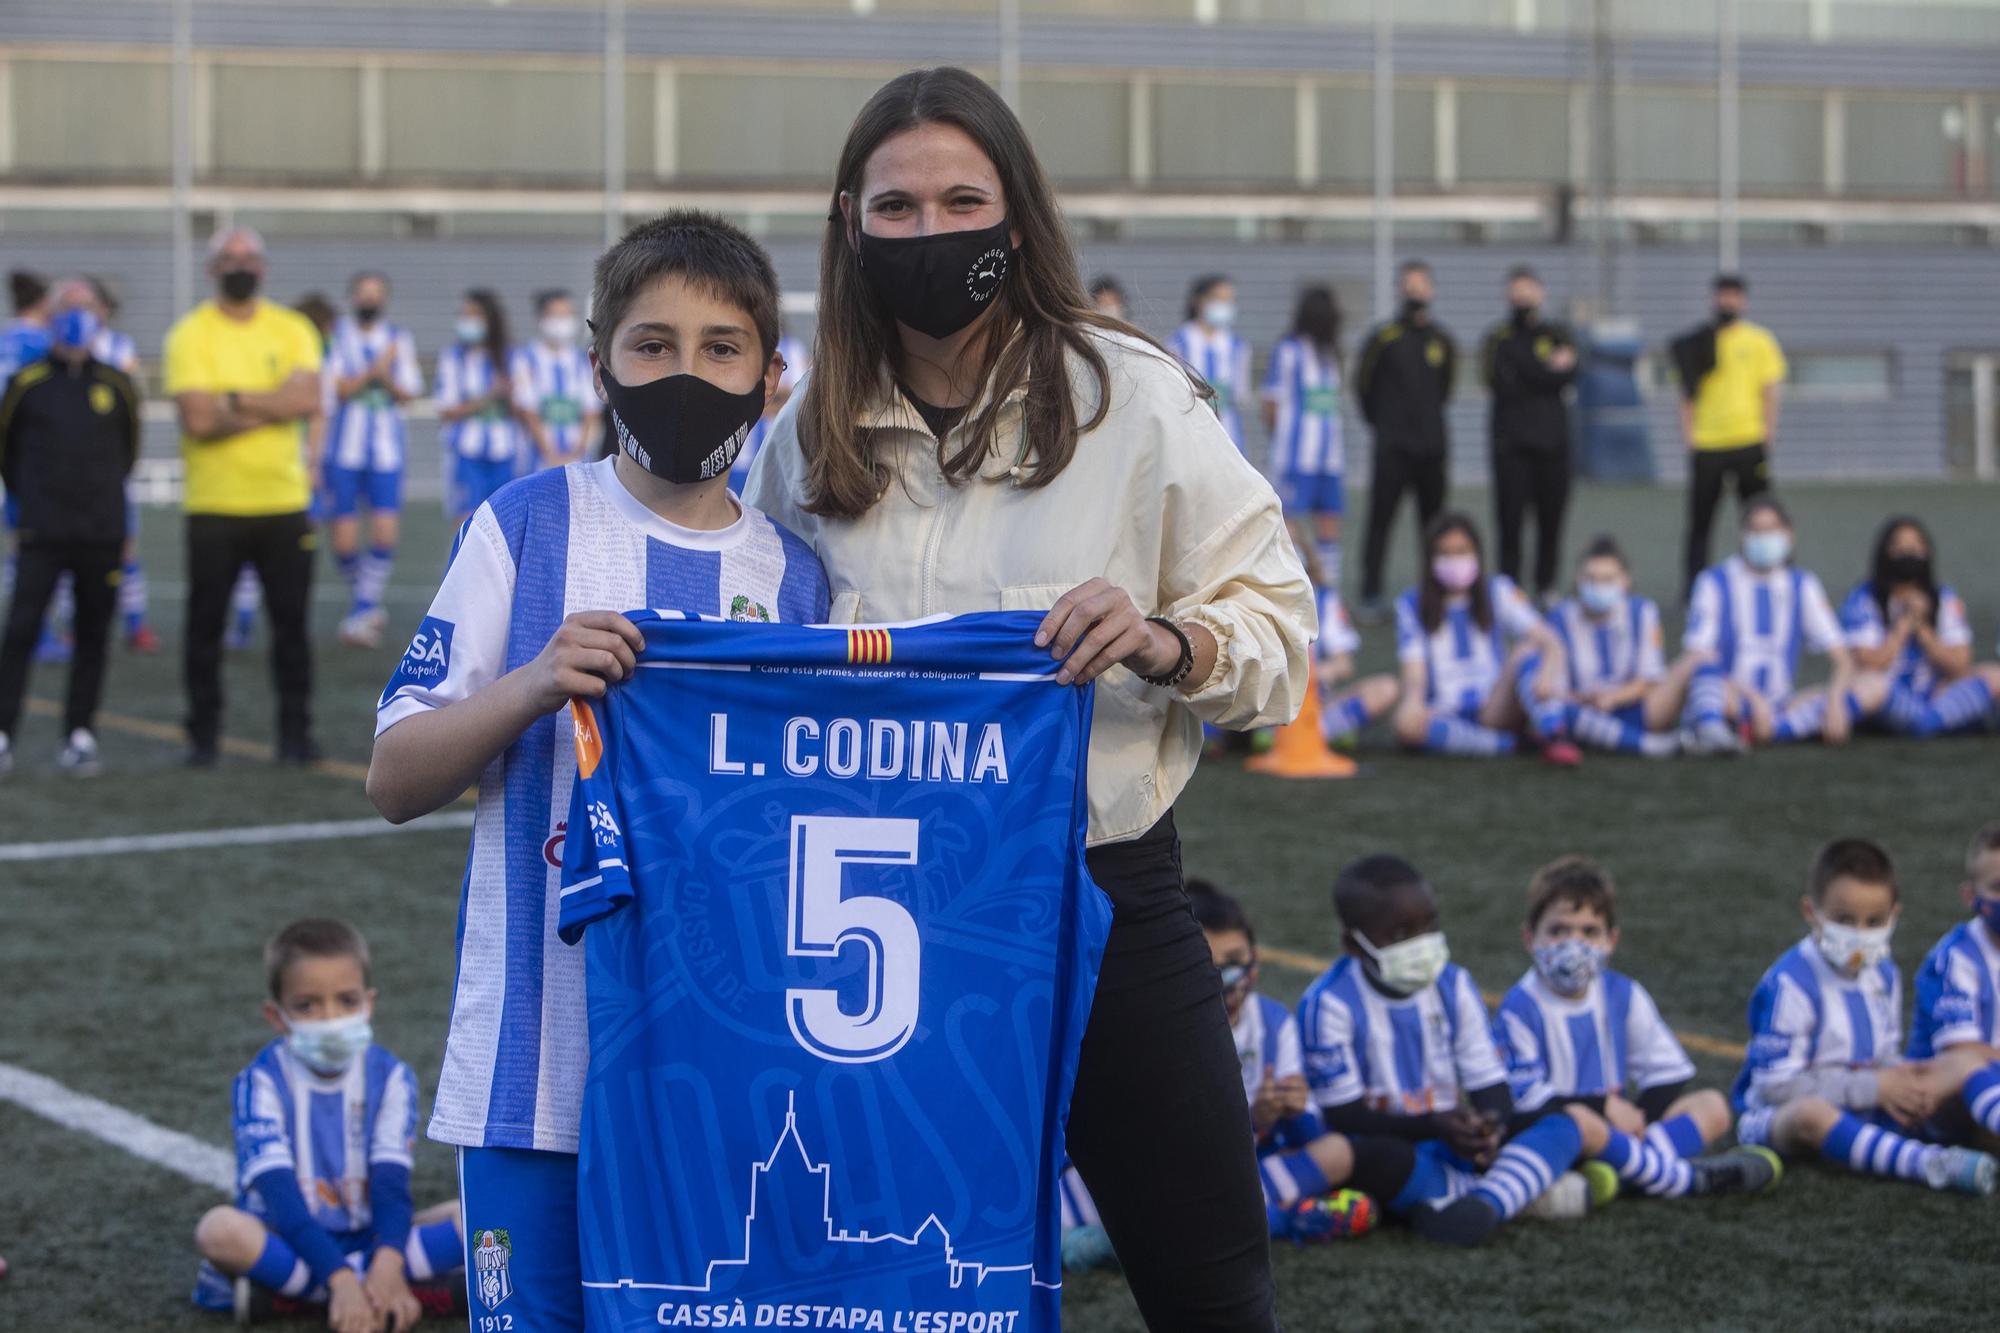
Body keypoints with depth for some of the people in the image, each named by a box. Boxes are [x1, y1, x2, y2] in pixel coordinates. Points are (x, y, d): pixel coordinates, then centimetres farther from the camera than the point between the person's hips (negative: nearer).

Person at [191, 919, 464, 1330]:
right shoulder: (263, 1082, -10)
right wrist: (340, 1278, -33)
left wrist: (389, 1260, -31)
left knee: (473, 1217, -21)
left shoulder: (389, 1076, -1)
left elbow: (391, 1181, -11)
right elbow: (278, 1192, -21)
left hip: (367, 1239, 4)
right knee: (219, 1228, -33)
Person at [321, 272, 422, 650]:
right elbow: (338, 389, -8)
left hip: (387, 450, 1)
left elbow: (408, 393, 5)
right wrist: (374, 371, -17)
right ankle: (369, 605, 22)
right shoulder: (334, 337, 1)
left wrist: (388, 380, -15)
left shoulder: (398, 339, 8)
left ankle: (362, 611, -1)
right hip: (343, 450, -1)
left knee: (385, 533, -12)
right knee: (343, 540, -2)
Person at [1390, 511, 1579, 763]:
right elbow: (1415, 671, -3)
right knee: (1406, 723, -36)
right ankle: (1504, 743, -31)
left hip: (1494, 711, 1)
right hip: (1445, 712, -1)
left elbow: (1551, 643, -5)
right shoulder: (1413, 605, 7)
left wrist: (1548, 674, -29)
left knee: (1528, 648, -25)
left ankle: (1552, 737, -37)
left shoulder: (1498, 592, 6)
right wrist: (1414, 702, -27)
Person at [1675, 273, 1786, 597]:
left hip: (1749, 440, -1)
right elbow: (1687, 392, 9)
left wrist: (1768, 435, -6)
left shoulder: (1760, 340, 4)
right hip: (1706, 445, 1)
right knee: (1699, 522, 4)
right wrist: (1687, 433, -1)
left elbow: (1771, 390, 3)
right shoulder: (1699, 342, 7)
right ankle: (1693, 591, 10)